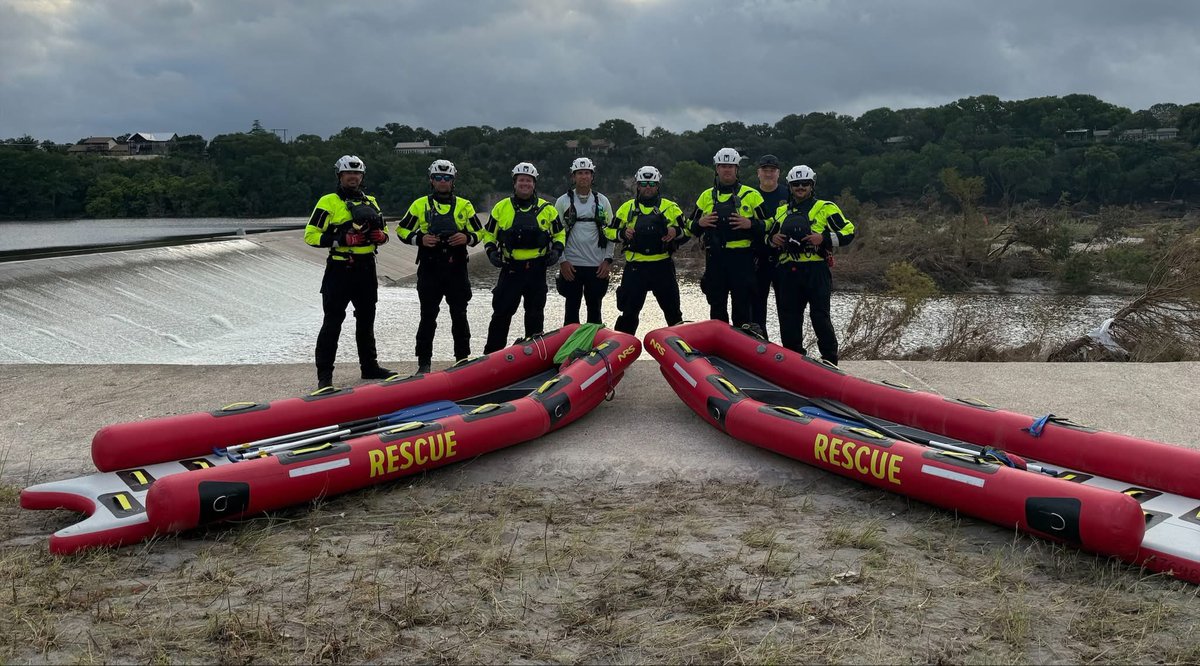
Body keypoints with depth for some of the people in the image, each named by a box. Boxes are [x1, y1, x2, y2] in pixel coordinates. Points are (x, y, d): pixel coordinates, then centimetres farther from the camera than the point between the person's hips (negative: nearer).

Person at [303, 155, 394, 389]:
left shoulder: (370, 202, 15)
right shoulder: (329, 202, -4)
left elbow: (383, 229, 25)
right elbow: (311, 235, -9)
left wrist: (380, 235, 0)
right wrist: (342, 239, -20)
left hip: (366, 268, 6)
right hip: (339, 270, -6)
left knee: (366, 320, 15)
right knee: (333, 322, -5)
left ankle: (369, 366, 27)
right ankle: (324, 373, -1)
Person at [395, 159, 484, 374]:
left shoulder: (464, 205, 9)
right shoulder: (420, 205, 6)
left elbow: (479, 232, 12)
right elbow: (402, 230, 8)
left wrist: (467, 238, -10)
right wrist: (420, 239, -11)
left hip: (456, 269, 1)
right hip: (429, 269, -1)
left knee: (459, 316, 5)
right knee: (428, 316, 2)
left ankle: (463, 359, 14)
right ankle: (424, 362, 9)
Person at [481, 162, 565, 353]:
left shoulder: (547, 209, 6)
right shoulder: (501, 207, 4)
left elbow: (559, 233, 15)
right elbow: (488, 233, 13)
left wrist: (556, 250, -2)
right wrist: (491, 251, -4)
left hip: (537, 268, 1)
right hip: (511, 268, -1)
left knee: (535, 314, 9)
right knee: (501, 312, 0)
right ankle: (491, 353, 8)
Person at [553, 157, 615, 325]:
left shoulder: (602, 201, 8)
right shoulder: (563, 201, 4)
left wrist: (607, 260, -1)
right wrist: (562, 261, -6)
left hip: (597, 266, 1)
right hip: (571, 266, -1)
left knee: (595, 309, 8)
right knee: (572, 309, 3)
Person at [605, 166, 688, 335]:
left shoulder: (670, 207, 7)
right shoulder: (627, 207, 9)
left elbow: (687, 231, 9)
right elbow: (609, 231, 11)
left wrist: (677, 232, -13)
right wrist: (622, 234, -9)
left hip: (663, 266, 0)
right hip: (635, 268, 0)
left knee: (673, 311, 9)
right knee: (629, 312, 2)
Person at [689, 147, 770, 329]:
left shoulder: (751, 195, 5)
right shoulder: (706, 196, 15)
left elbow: (767, 225, 4)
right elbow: (691, 228, 18)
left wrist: (750, 224, -14)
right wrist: (700, 223, -4)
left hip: (742, 258, -3)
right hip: (715, 258, 3)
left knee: (742, 306, -1)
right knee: (717, 306, 8)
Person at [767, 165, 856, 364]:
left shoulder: (825, 208, 6)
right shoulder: (781, 211, 20)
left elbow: (848, 232, 1)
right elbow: (767, 235, 30)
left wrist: (823, 238, -13)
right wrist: (773, 239, 6)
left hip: (816, 271, -4)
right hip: (787, 271, 4)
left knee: (820, 316, -6)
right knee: (788, 318, 6)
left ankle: (830, 360, 4)